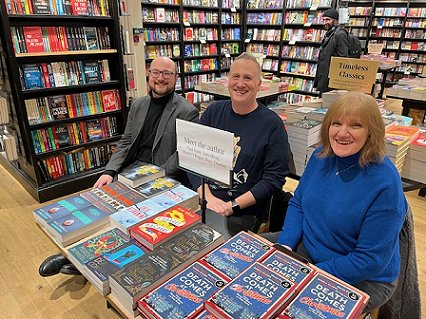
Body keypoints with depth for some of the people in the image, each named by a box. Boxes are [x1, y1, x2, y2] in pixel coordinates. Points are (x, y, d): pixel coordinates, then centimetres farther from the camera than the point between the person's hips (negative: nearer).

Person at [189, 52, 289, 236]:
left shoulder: (272, 124, -3)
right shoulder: (213, 112, 8)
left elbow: (274, 177, -8)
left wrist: (232, 206, -14)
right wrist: (208, 197, -11)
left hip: (243, 214, -3)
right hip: (201, 202, 3)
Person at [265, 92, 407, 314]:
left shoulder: (385, 183, -26)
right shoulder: (321, 156, -7)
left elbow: (372, 260, -23)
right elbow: (297, 204, 3)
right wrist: (285, 245, -12)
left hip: (362, 279, -6)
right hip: (307, 246, 6)